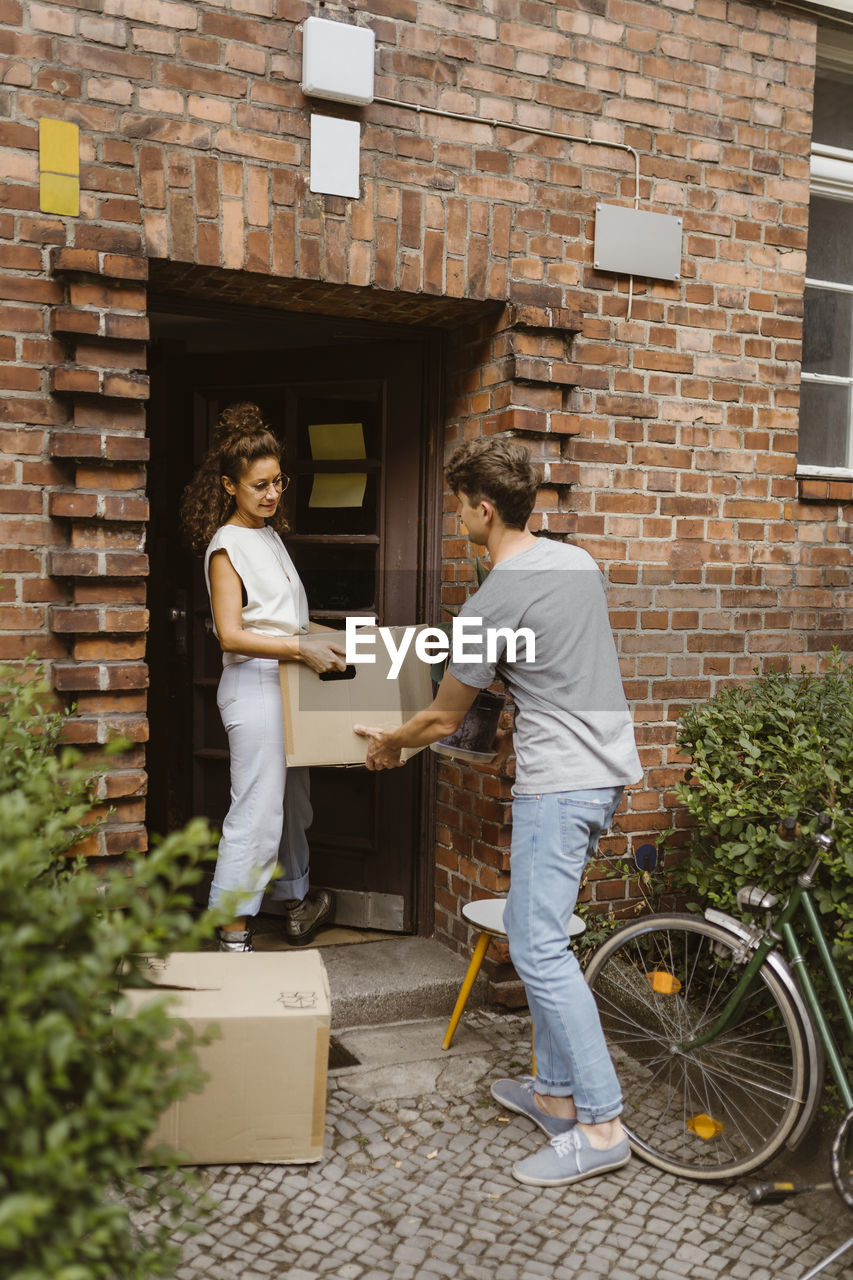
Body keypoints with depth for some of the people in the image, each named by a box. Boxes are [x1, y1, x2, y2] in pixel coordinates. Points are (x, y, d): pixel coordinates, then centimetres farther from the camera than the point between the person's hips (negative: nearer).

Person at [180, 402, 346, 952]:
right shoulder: (226, 546, -12)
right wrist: (302, 647, -25)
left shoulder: (271, 535, 15)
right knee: (257, 813, -7)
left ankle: (297, 904, 33)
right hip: (253, 685, -9)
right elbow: (231, 635, -20)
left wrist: (329, 635, 15)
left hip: (285, 682, 9)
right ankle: (233, 932, 3)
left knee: (293, 800, 18)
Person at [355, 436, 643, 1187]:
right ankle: (556, 1091, 26)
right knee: (537, 931, 17)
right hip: (610, 767, 9)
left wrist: (389, 745, 16)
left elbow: (444, 717, -3)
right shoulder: (579, 562, 11)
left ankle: (601, 1126, 1)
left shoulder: (494, 602, -14)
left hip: (559, 782, -9)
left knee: (538, 947, -5)